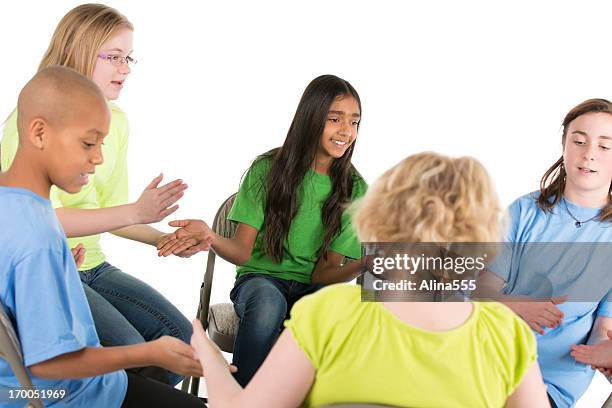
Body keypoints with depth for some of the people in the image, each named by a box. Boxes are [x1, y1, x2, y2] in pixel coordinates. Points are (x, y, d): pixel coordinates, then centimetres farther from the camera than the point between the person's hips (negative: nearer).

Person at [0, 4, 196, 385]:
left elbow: (110, 209, 10)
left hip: (93, 266, 8)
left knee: (180, 335, -4)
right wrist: (136, 212, -28)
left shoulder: (116, 120, 9)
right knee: (129, 352, -22)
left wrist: (163, 239, -7)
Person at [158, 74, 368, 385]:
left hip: (312, 289, 1)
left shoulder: (355, 189, 2)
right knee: (267, 302, -38)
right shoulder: (268, 169, -2)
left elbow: (323, 274, -3)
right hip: (259, 278, -1)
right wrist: (209, 237, -29)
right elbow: (243, 252, -7)